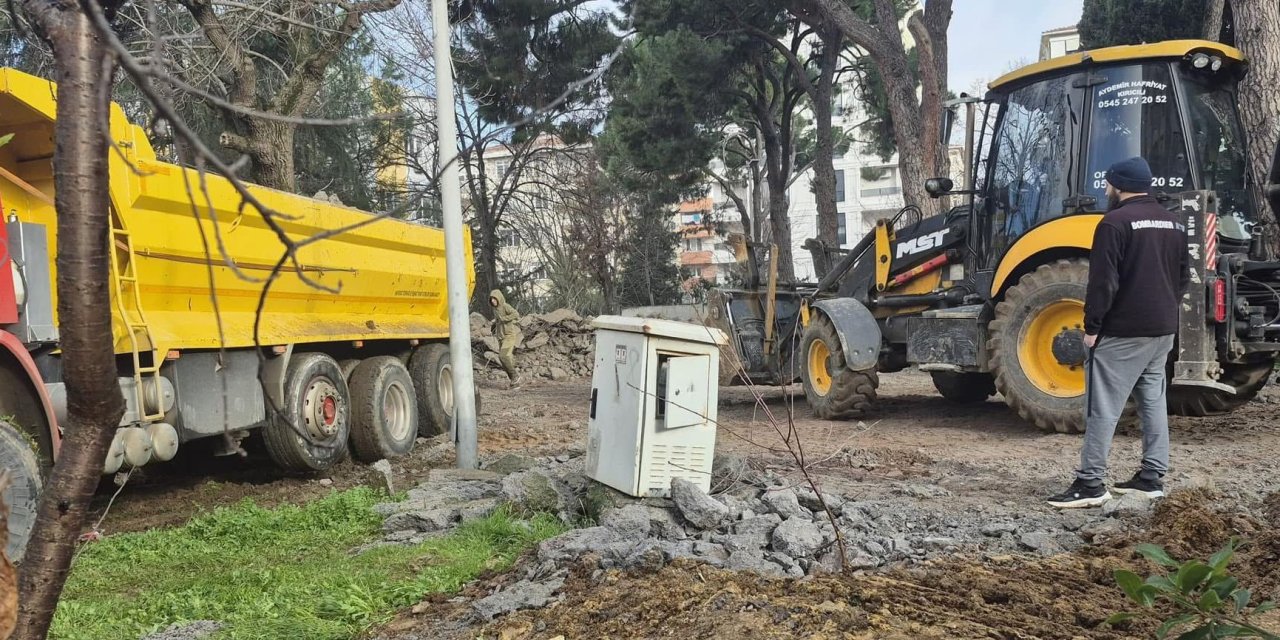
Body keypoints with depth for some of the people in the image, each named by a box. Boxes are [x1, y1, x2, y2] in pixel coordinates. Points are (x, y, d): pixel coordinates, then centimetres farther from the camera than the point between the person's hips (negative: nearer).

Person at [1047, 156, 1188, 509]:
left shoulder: (1115, 222, -13)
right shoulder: (1174, 224, 13)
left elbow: (1103, 283, -18)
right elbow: (1182, 278, 18)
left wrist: (1092, 327, -13)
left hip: (1122, 331, -8)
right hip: (1163, 330, 8)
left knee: (1103, 406, -6)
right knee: (1153, 400, 14)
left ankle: (1091, 483, -6)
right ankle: (1152, 476, 19)